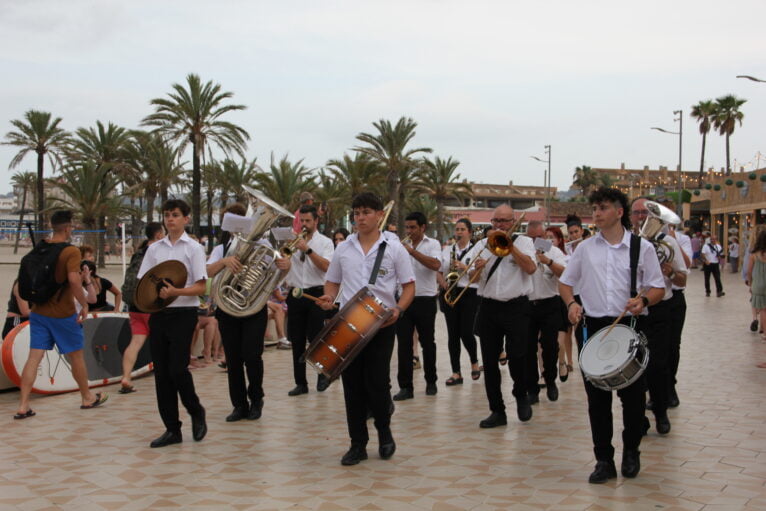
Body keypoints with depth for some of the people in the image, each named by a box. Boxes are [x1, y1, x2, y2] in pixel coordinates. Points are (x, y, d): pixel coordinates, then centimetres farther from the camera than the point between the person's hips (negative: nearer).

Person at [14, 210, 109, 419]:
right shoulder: (70, 251, -15)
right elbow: (74, 279, -27)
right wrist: (84, 304, -16)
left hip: (39, 311, 5)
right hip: (62, 313, -5)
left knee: (34, 357, 3)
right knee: (76, 355, 11)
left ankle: (23, 406, -3)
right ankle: (87, 398, 26)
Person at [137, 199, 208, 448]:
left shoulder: (193, 248, 0)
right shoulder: (154, 249, 12)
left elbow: (201, 287, -6)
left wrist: (176, 291, -22)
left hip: (183, 313, -4)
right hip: (157, 313, 5)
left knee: (177, 369, -11)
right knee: (161, 372, 4)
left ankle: (196, 412, 16)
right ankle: (172, 429, 14)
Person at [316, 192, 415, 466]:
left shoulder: (393, 248, 1)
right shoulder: (343, 249, 9)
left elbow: (409, 285, 2)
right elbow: (332, 281, 16)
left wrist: (398, 309, -15)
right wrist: (328, 298, -6)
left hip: (381, 325, -3)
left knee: (377, 383, -3)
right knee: (352, 385, 5)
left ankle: (384, 432, 24)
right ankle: (358, 444, 15)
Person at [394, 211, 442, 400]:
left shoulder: (432, 244, 1)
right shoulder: (402, 246, 11)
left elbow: (436, 265, -19)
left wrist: (412, 251, -21)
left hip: (425, 300, -3)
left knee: (427, 342, 8)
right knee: (403, 344, -2)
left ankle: (431, 382, 23)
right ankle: (406, 386, 1)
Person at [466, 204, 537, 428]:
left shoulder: (523, 242, 5)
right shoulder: (482, 245, 13)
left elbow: (530, 268, -13)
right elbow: (472, 278, 7)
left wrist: (508, 244, -13)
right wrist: (477, 268, -16)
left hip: (516, 307, -3)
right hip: (488, 307, 3)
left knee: (517, 356, -13)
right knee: (490, 361, 3)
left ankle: (521, 395, 18)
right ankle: (497, 411, 13)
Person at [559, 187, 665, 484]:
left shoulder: (642, 247, 2)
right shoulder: (585, 248, 9)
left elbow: (658, 289, 2)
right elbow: (565, 282, 15)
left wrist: (644, 300, -19)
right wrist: (571, 304, -5)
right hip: (591, 327, 2)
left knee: (633, 394, 5)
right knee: (597, 397, 5)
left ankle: (631, 452, 28)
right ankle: (604, 460, 15)